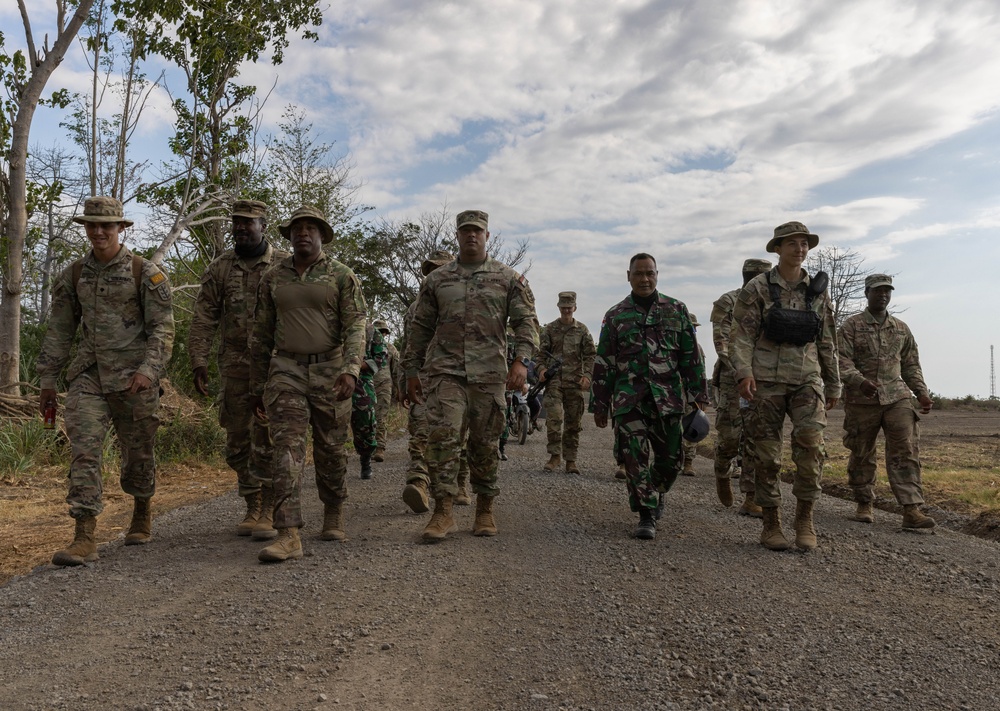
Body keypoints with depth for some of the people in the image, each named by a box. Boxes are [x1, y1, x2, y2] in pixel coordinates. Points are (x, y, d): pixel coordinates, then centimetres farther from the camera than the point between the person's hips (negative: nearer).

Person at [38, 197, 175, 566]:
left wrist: (148, 370, -22)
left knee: (138, 453, 8)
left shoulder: (146, 273, -4)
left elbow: (163, 328, -8)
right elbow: (59, 330, 13)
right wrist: (47, 382, 11)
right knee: (83, 451, -8)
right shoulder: (73, 275, 9)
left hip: (133, 378, -3)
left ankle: (142, 514, 33)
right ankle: (84, 539, -7)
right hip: (88, 376, 3)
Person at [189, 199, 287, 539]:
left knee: (267, 440, -8)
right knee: (238, 442, 8)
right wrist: (198, 362, -4)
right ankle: (252, 508, 22)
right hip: (234, 367, 3)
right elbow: (203, 318, 5)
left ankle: (268, 513, 0)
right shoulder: (219, 268, 8)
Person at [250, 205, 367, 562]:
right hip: (286, 370, 2)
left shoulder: (342, 276, 1)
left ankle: (333, 515, 31)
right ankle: (289, 536, -15)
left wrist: (351, 369, -24)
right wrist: (258, 385, 13)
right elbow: (262, 335, 14)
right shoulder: (272, 277, 9)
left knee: (330, 449, 8)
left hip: (330, 370, -1)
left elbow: (355, 328, -8)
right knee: (287, 447, -11)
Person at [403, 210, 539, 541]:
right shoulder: (436, 279, 12)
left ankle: (485, 510, 20)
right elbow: (420, 327, 15)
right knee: (442, 436, -13)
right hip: (445, 371, 0)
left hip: (489, 373, 0)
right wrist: (411, 371, 12)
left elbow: (526, 320, 2)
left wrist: (521, 360, -13)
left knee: (485, 443, 6)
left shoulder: (509, 278, 9)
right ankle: (443, 512, -7)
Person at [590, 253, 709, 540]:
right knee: (635, 457, -7)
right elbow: (603, 363, 9)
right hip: (629, 398, -1)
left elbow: (691, 355, 9)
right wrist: (600, 404, 7)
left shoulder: (676, 310, 9)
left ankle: (654, 494, 35)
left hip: (667, 397, 1)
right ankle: (646, 515, 2)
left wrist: (698, 394, 3)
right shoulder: (616, 315, 9)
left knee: (670, 458, 7)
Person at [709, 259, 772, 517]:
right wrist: (740, 372, -24)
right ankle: (722, 473, 28)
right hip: (733, 379, -4)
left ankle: (751, 499, 3)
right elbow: (722, 342, -12)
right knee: (730, 434, -4)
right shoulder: (727, 302, -2)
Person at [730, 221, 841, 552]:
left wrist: (833, 385, 17)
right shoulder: (757, 288, 1)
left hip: (807, 379, 2)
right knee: (766, 454, 1)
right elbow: (742, 335, -4)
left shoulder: (818, 291, 11)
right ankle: (771, 524, 14)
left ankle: (805, 517, -1)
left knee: (811, 443, -16)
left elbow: (827, 343, 16)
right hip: (766, 380, -2)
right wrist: (744, 372, -19)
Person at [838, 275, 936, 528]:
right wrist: (860, 382, -26)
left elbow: (911, 365, 20)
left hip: (897, 398, 3)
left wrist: (922, 392, 7)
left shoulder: (901, 328, 15)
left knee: (906, 451, -9)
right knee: (861, 455, 5)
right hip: (861, 401, -3)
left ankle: (911, 510, -10)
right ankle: (864, 504, 21)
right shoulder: (851, 326, 0)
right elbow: (842, 361, -9)